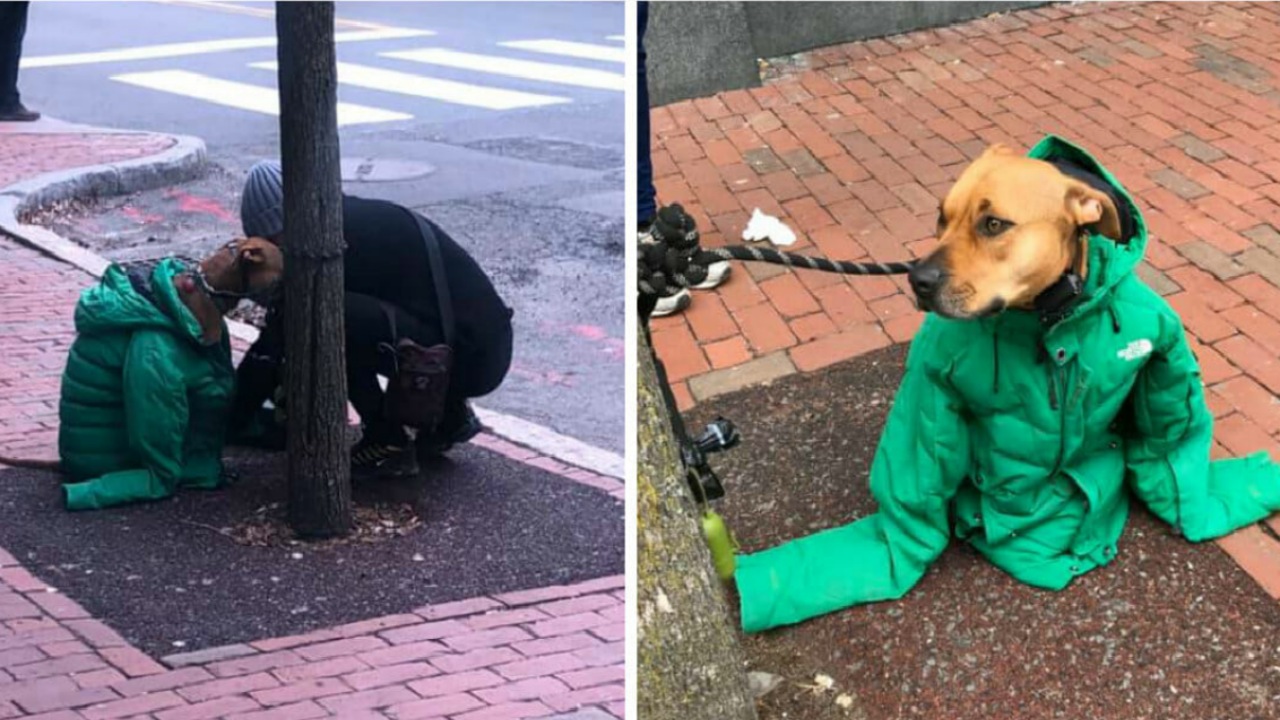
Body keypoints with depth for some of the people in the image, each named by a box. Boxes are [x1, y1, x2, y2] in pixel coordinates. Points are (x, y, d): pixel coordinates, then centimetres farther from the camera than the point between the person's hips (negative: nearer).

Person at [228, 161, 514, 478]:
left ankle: (388, 444, -5)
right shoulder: (356, 218, 15)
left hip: (469, 357, -10)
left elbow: (281, 333, -10)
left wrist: (236, 419, -2)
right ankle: (449, 414, 21)